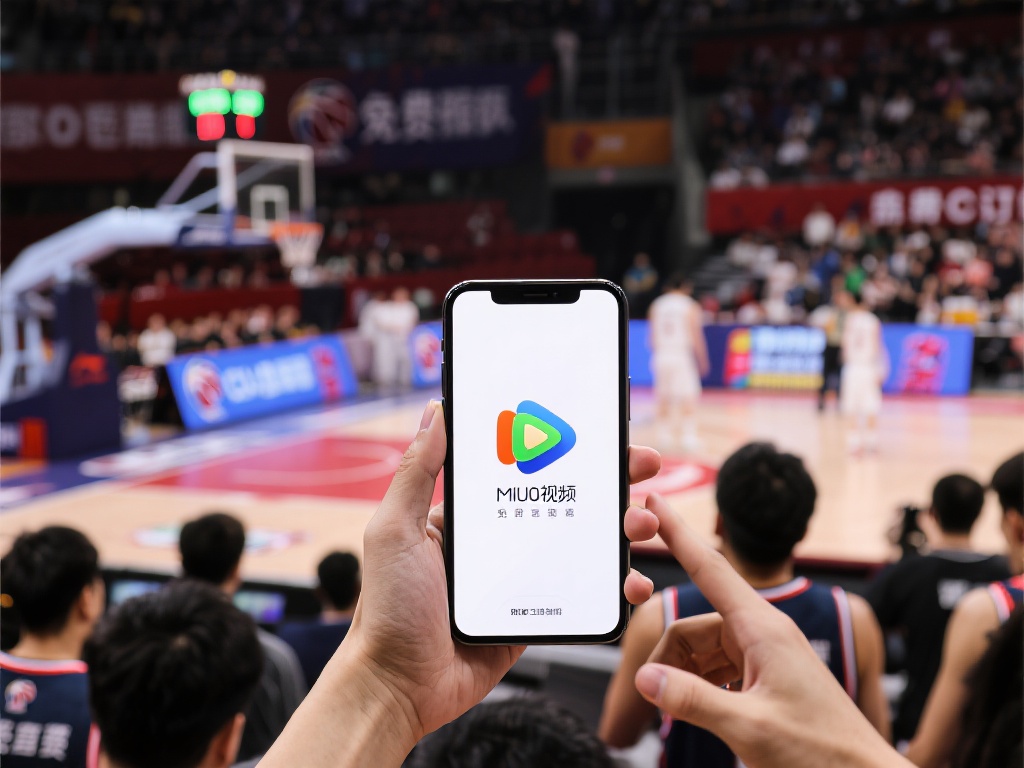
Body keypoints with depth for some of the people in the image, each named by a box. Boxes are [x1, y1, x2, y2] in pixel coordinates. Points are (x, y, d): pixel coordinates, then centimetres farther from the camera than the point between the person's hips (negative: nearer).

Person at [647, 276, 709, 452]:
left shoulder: (656, 305, 9)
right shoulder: (690, 306, -1)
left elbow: (653, 336, 7)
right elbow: (696, 336, -4)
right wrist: (702, 360, 3)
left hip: (661, 356, 4)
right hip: (682, 354, -4)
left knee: (664, 399, 12)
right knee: (688, 398, -1)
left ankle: (667, 437, 16)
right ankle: (688, 436, -7)